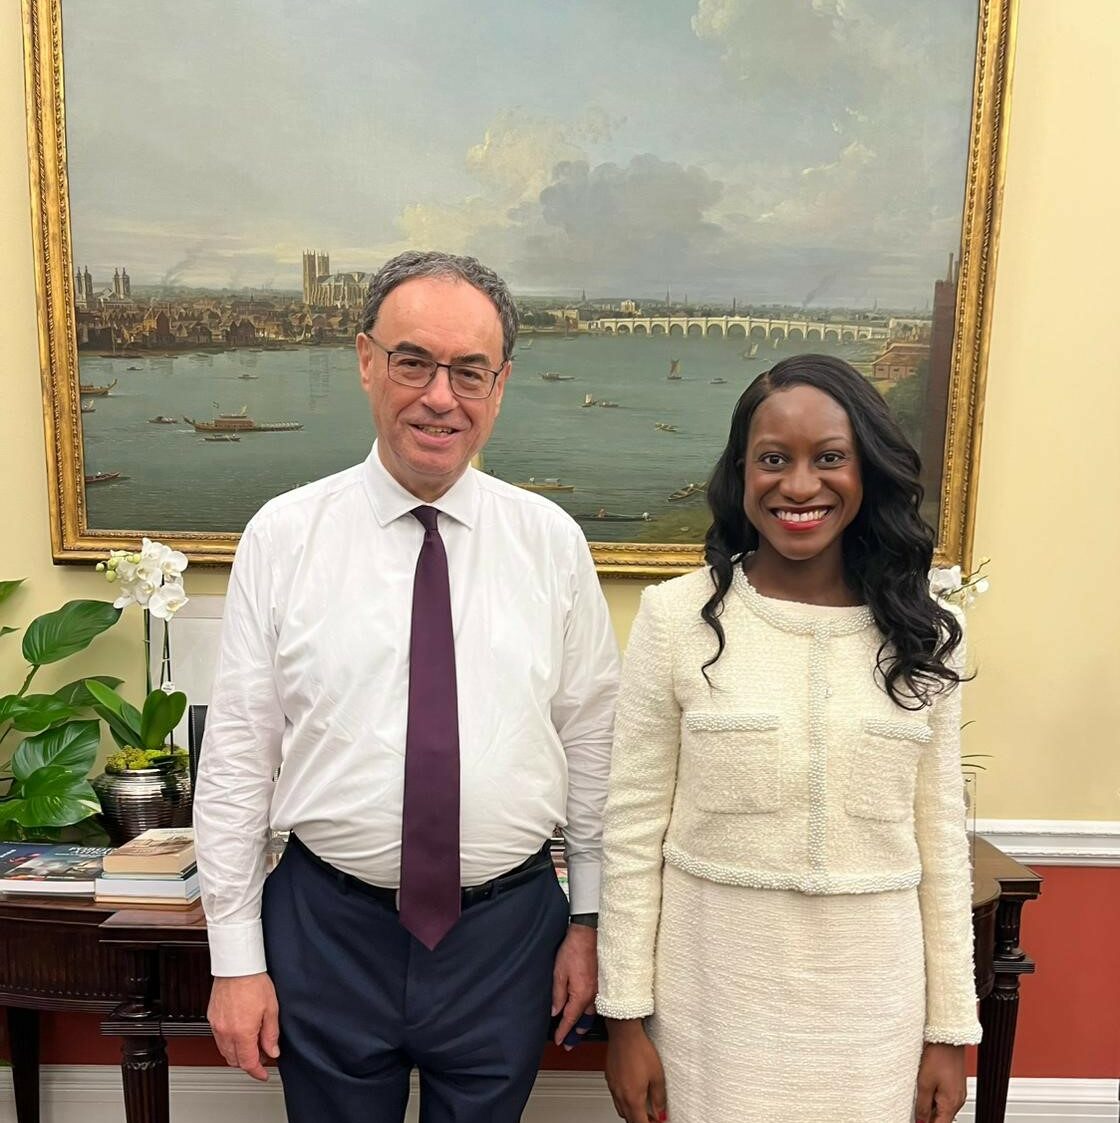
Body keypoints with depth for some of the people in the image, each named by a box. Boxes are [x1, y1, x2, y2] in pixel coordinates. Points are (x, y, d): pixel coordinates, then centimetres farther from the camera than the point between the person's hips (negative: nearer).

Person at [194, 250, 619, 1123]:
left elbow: (592, 741, 0)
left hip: (509, 931, 1)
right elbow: (237, 755, -4)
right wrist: (236, 958, -2)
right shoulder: (284, 536, -7)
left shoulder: (551, 540, -5)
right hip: (327, 927, 0)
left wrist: (588, 922, 4)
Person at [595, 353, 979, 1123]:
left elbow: (941, 839, 3)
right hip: (712, 989, -1)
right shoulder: (677, 617, -9)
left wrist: (951, 1026, 5)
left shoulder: (921, 633, -2)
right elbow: (633, 830, -6)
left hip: (869, 999, 2)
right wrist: (627, 1015, -4)